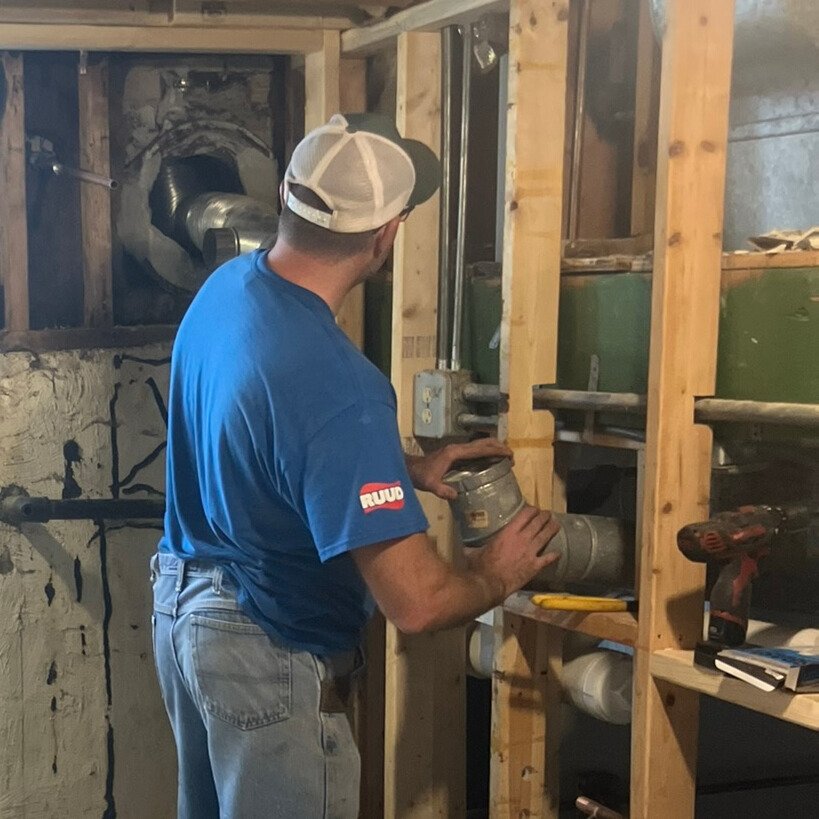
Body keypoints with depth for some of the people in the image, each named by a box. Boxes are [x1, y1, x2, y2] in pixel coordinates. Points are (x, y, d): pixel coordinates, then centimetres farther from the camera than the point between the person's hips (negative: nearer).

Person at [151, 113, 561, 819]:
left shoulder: (225, 285, -6)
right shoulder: (335, 385, -33)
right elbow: (415, 602, -32)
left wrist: (404, 469, 9)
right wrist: (495, 575, -11)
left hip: (183, 605, 9)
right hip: (270, 655, -9)